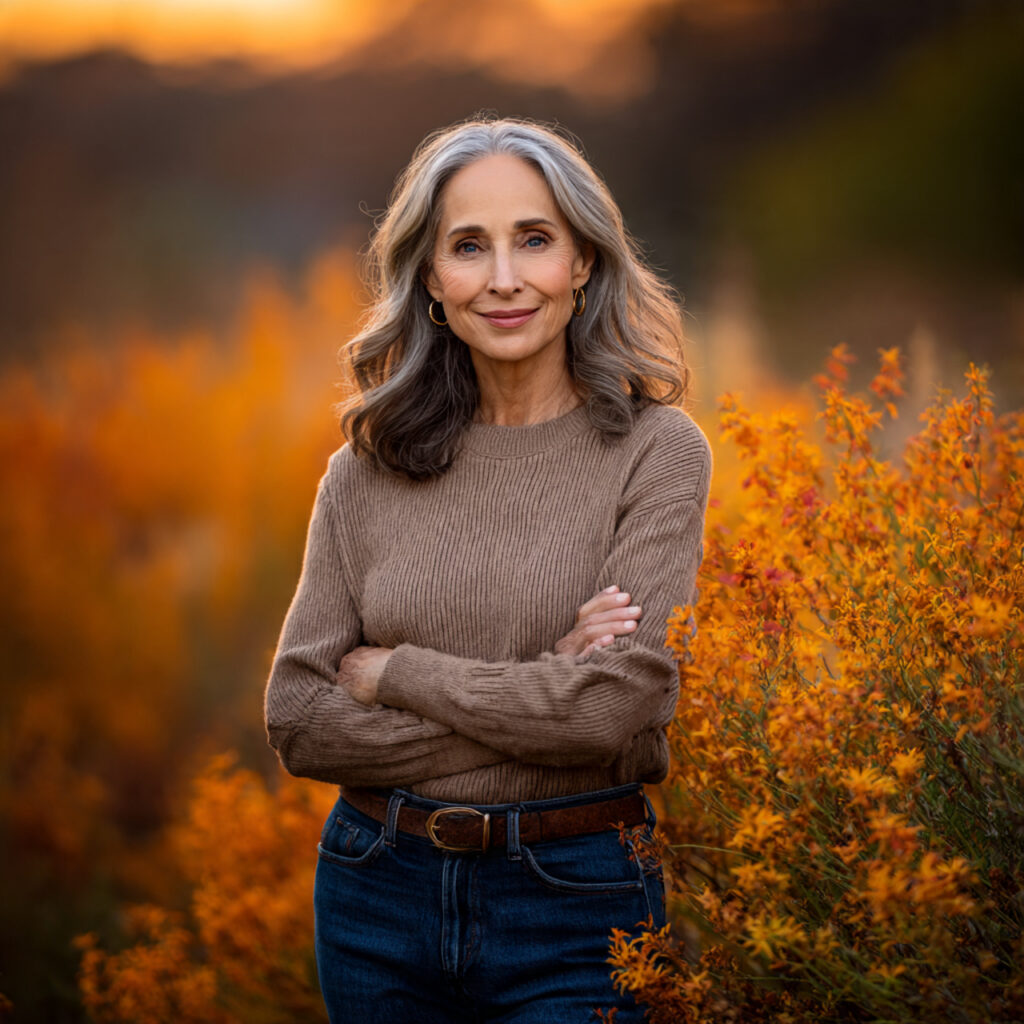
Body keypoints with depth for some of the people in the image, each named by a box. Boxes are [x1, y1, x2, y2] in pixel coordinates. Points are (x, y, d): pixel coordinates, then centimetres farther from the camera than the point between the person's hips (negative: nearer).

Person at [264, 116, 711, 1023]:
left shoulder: (656, 452, -7)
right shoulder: (366, 471, 2)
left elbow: (621, 703, -18)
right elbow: (296, 721, -4)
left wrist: (392, 672, -10)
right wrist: (537, 695, -13)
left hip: (572, 911, -3)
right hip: (380, 897, 3)